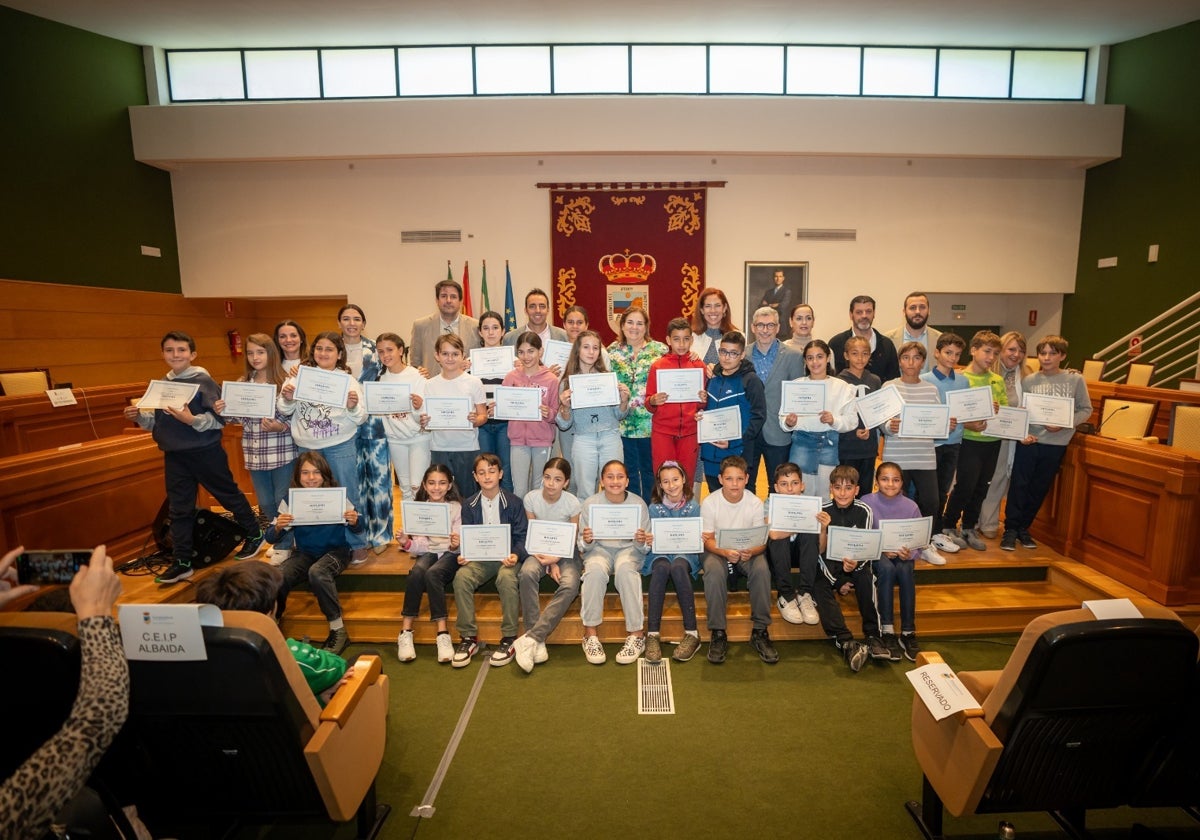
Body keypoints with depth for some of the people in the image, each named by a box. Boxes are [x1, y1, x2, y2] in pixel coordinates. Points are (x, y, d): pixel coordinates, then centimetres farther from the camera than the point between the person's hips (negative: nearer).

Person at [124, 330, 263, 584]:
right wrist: (139, 416, -5)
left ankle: (254, 535, 29)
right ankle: (181, 562, 19)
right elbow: (156, 422, 13)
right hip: (174, 455, 6)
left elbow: (220, 418, -16)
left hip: (205, 452, -6)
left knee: (229, 495, 10)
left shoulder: (203, 381, -11)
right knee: (179, 509, 10)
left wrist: (192, 420, -29)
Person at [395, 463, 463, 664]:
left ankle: (443, 632, -29)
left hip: (450, 553, -2)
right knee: (417, 571, -33)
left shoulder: (457, 507, 1)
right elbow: (419, 546, 4)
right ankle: (405, 631, -25)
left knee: (433, 573, -35)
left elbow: (459, 544, -4)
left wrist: (456, 545, -27)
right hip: (428, 552, 2)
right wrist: (407, 543, -16)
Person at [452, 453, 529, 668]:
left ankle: (509, 637, -19)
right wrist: (463, 555, -11)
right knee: (461, 577, -28)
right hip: (479, 558, 3)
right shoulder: (469, 505, 9)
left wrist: (516, 555, -20)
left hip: (506, 557, -2)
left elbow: (521, 536, -1)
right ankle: (468, 637, -14)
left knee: (507, 578, -35)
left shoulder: (513, 503, 1)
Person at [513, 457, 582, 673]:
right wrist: (549, 564, -15)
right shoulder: (531, 498, -9)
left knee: (570, 585, -32)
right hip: (540, 550, 1)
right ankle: (538, 640, -29)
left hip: (566, 553, -1)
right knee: (527, 573, -33)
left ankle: (530, 639, -29)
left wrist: (555, 559, -23)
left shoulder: (572, 503, -13)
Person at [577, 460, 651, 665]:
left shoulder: (638, 503, -5)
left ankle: (636, 633, -25)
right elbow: (583, 547, -2)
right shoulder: (590, 503, -5)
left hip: (629, 549, 0)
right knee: (595, 569, -34)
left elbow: (645, 548, -2)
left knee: (625, 568, -35)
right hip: (599, 549, 1)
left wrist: (641, 542, -25)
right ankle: (590, 633, -23)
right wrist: (586, 541, -25)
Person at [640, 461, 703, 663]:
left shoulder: (693, 506, 2)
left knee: (678, 566, -36)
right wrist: (648, 539, -22)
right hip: (660, 552, 1)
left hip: (685, 552, 0)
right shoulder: (655, 507, 3)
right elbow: (653, 538, 1)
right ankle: (652, 634, -37)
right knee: (661, 567, -35)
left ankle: (691, 633, -31)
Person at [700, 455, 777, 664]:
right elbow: (708, 540, -10)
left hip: (748, 553, 1)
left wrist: (751, 551, -32)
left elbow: (761, 541, -8)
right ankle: (717, 633, -22)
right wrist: (725, 552, -31)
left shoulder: (755, 503, -9)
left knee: (762, 569, -31)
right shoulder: (709, 502, -12)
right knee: (713, 570, -35)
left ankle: (760, 631, -17)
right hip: (718, 551, -1)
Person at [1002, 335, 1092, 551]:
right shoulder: (1029, 381, -2)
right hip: (1029, 441, -1)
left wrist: (1064, 424, -13)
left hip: (1056, 444, 1)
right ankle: (1010, 529, 10)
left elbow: (1085, 410, 3)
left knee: (1039, 489, 11)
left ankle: (1023, 528, 25)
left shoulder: (1075, 380, -1)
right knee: (1019, 485, -1)